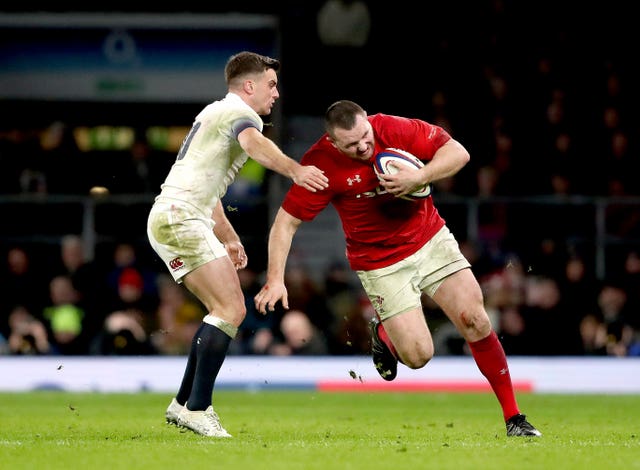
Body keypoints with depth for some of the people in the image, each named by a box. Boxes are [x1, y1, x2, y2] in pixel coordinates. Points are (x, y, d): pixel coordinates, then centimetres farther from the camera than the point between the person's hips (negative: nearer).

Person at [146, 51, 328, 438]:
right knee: (230, 311, -16)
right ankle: (197, 409, -18)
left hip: (185, 219, 11)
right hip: (179, 218, -11)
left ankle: (184, 403, 16)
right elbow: (254, 144, -34)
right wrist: (295, 170, -52)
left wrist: (229, 238, 42)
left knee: (230, 309, 13)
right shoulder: (240, 111, -7)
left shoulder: (217, 112, 25)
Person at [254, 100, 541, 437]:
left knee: (475, 321, -9)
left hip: (430, 238, 2)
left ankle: (513, 416, 4)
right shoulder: (321, 165, -21)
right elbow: (286, 222, -16)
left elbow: (458, 153, -10)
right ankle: (383, 334, 28)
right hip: (379, 263, -2)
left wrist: (419, 177, -27)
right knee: (418, 355, -9)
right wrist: (275, 279, -25)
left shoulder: (394, 129, -16)